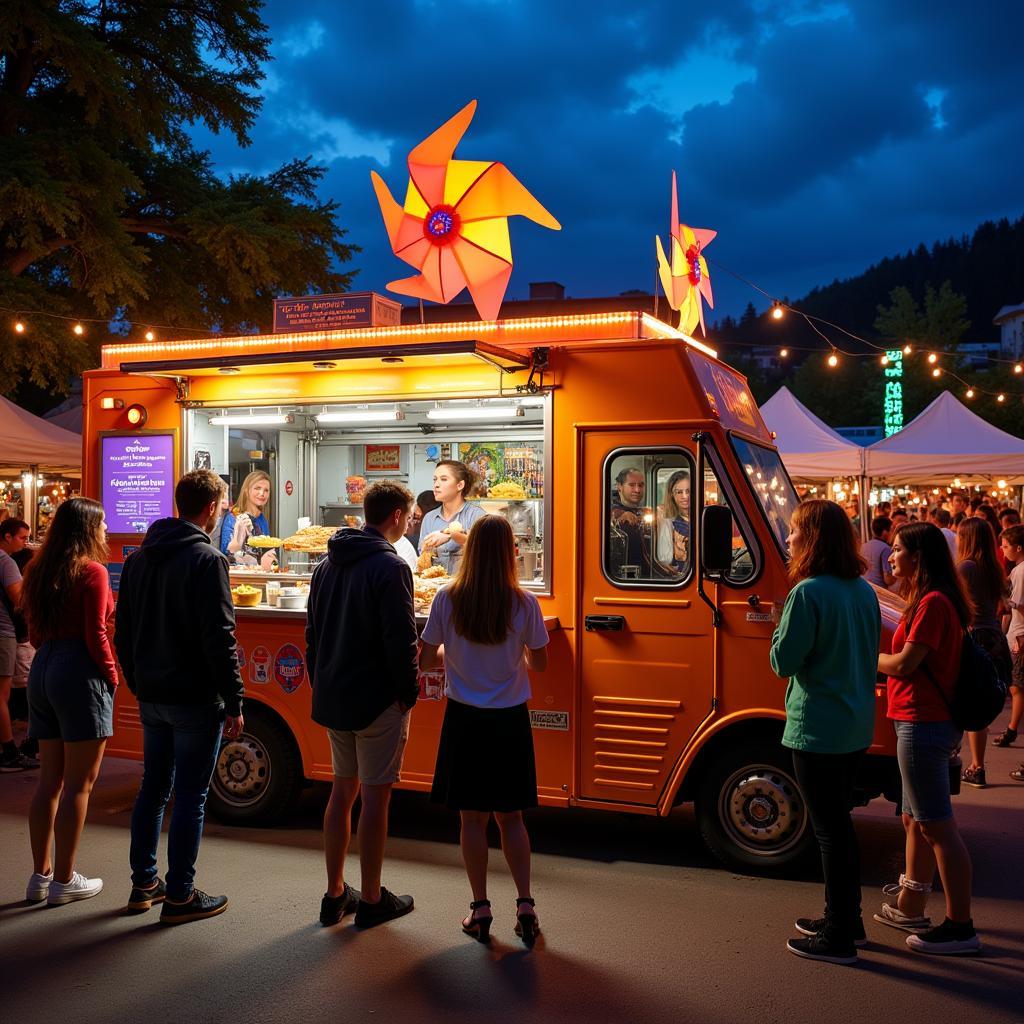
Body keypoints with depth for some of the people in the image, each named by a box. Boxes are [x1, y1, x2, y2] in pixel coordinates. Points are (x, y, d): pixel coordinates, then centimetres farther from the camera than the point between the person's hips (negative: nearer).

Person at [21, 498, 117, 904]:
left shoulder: (40, 571, 11)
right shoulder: (92, 571, -11)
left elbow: (35, 634, 15)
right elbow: (95, 635, -13)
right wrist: (111, 675, -3)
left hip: (42, 672, 8)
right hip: (81, 676, -8)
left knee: (49, 779, 14)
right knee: (79, 782, 0)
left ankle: (40, 875, 20)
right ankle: (63, 881, 6)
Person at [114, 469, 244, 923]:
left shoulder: (138, 558, 9)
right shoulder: (206, 559, -16)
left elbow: (123, 633, 15)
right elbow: (219, 638, -19)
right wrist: (234, 702, -15)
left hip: (151, 697, 8)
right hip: (195, 699, -8)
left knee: (153, 787, 17)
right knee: (190, 796, 2)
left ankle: (144, 884, 27)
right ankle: (179, 895, 10)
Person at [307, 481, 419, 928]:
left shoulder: (327, 565, 11)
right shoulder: (390, 565, -15)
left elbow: (312, 634, 15)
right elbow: (401, 640, -20)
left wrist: (322, 688, 19)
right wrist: (409, 692, -8)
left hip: (333, 701, 8)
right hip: (377, 702, -8)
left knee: (342, 789, 16)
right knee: (375, 795, 3)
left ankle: (335, 894, 23)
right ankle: (371, 900, 14)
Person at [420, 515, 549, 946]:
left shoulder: (447, 599, -10)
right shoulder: (524, 603, -10)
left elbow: (426, 659, -3)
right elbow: (539, 663, 1)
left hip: (465, 719, -1)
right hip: (510, 720, 1)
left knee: (472, 817, 10)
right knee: (511, 816, 15)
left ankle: (480, 909, 16)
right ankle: (525, 905, 14)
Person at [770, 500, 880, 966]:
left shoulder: (808, 593, -19)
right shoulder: (864, 591, 7)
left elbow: (784, 661, -17)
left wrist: (781, 626, -1)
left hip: (817, 730, -8)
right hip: (856, 728, 8)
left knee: (830, 830, 1)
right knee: (839, 823, 20)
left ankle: (839, 938, 11)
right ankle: (846, 919, 32)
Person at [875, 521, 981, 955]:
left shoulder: (932, 603, -18)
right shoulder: (932, 601, 15)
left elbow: (905, 664, -19)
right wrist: (882, 658, 5)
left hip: (923, 724, -11)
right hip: (923, 721, 11)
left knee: (937, 826, -4)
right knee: (916, 821, 19)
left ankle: (960, 927, 4)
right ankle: (910, 908, 32)